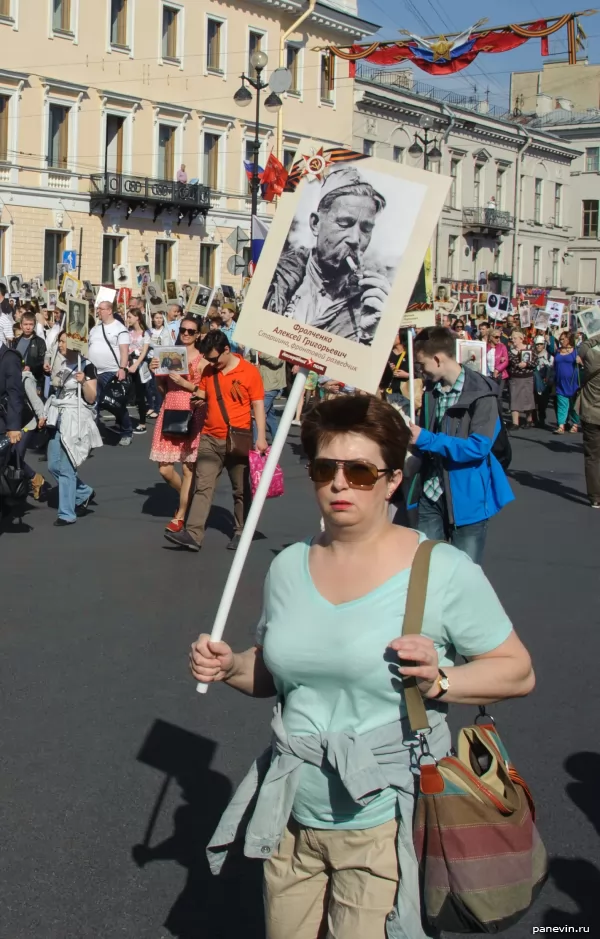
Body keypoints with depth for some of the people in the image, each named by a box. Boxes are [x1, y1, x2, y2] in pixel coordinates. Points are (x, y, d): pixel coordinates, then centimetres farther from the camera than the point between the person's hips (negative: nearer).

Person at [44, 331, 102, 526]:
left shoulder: (87, 366, -9)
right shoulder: (62, 364, 13)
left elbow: (91, 399, -12)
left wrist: (84, 382, -27)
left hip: (75, 421, -8)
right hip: (59, 419, 8)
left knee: (66, 468, -7)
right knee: (54, 466, 10)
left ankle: (67, 514, 0)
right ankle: (84, 493, 28)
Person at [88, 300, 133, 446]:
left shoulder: (119, 328, -5)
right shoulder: (94, 329, 15)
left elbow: (124, 350, -12)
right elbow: (90, 349, 20)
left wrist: (123, 369, -22)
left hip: (113, 373, -6)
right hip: (94, 373, 6)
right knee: (93, 404, 8)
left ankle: (126, 433, 11)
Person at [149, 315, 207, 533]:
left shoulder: (202, 361, -4)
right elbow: (163, 389, 16)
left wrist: (183, 382, -17)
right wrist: (156, 373, -1)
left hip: (191, 416, -5)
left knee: (188, 468, -1)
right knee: (165, 469, 3)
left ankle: (180, 515, 12)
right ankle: (187, 498, 30)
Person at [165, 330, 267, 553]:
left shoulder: (249, 371, -6)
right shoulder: (208, 371, 7)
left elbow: (258, 406, -6)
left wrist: (261, 437, -12)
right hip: (209, 439, 4)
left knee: (240, 490, 8)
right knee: (202, 486, -6)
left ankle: (240, 532, 20)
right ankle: (192, 534, -12)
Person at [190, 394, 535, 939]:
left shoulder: (443, 572, -10)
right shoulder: (289, 567, 5)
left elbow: (518, 671, -5)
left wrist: (439, 681, -21)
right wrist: (230, 668, -1)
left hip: (383, 823, -5)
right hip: (292, 817, 5)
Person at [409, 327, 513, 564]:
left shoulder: (481, 393, -13)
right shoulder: (432, 391, 10)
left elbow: (478, 447, -21)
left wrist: (426, 440, -21)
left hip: (467, 498, -6)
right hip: (432, 495, 6)